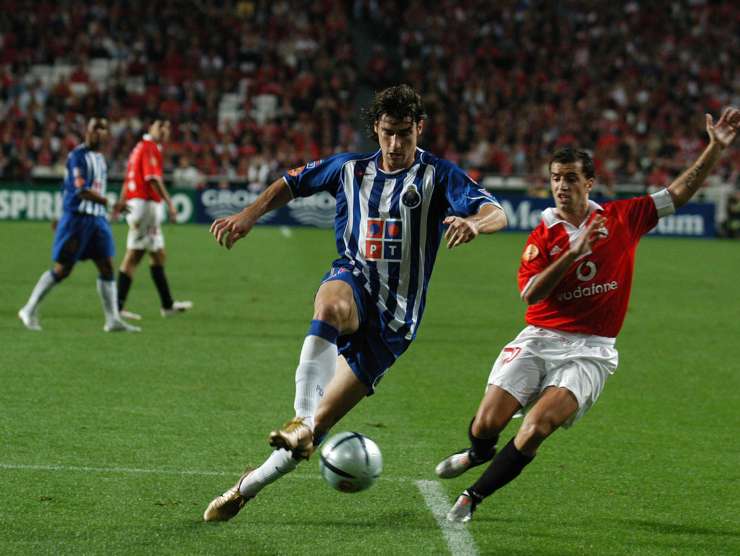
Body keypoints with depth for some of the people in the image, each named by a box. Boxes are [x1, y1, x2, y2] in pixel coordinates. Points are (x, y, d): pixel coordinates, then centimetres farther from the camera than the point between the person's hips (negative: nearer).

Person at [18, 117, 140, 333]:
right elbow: (81, 190, -22)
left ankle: (113, 320, 4)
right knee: (62, 269, -4)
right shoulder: (78, 156, -11)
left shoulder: (100, 158, 15)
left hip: (97, 218, 8)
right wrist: (107, 202, -26)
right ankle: (29, 310, 8)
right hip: (76, 217, -8)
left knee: (107, 267, 2)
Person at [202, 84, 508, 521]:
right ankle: (302, 422, -50)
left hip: (395, 314, -1)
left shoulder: (438, 175, -1)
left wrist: (474, 223, -39)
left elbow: (497, 213, -15)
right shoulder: (350, 168, 10)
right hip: (354, 281, 1)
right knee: (332, 304, -40)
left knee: (323, 421, -5)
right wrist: (248, 216, 7)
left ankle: (247, 488, 10)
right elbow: (292, 184, 24)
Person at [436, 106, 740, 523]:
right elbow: (530, 293, -14)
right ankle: (478, 454, 32)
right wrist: (574, 251, -23)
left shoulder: (622, 218, 3)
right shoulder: (543, 237, 0)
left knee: (537, 428, -22)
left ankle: (473, 496, -6)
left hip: (590, 351, -1)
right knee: (487, 423, -8)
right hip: (539, 340, 1)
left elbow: (681, 191, 6)